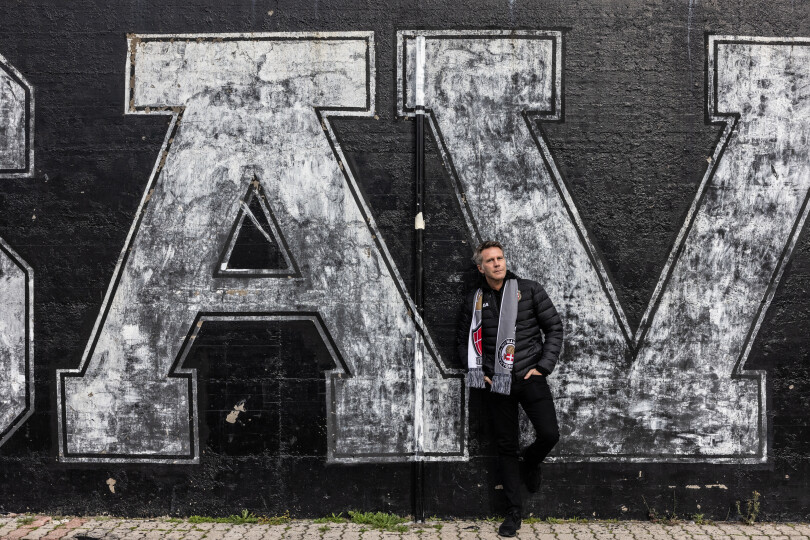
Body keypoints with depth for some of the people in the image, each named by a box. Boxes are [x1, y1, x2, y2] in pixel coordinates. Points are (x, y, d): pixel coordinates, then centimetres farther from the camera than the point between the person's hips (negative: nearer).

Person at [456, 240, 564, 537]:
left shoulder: (529, 290, 0)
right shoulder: (474, 300, 4)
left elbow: (554, 327, 2)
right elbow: (464, 340, 14)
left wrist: (544, 366, -5)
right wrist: (477, 372, 3)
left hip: (530, 377, -1)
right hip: (496, 384, 1)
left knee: (549, 434, -13)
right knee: (506, 447, 6)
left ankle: (530, 464, 24)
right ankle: (513, 512, 19)